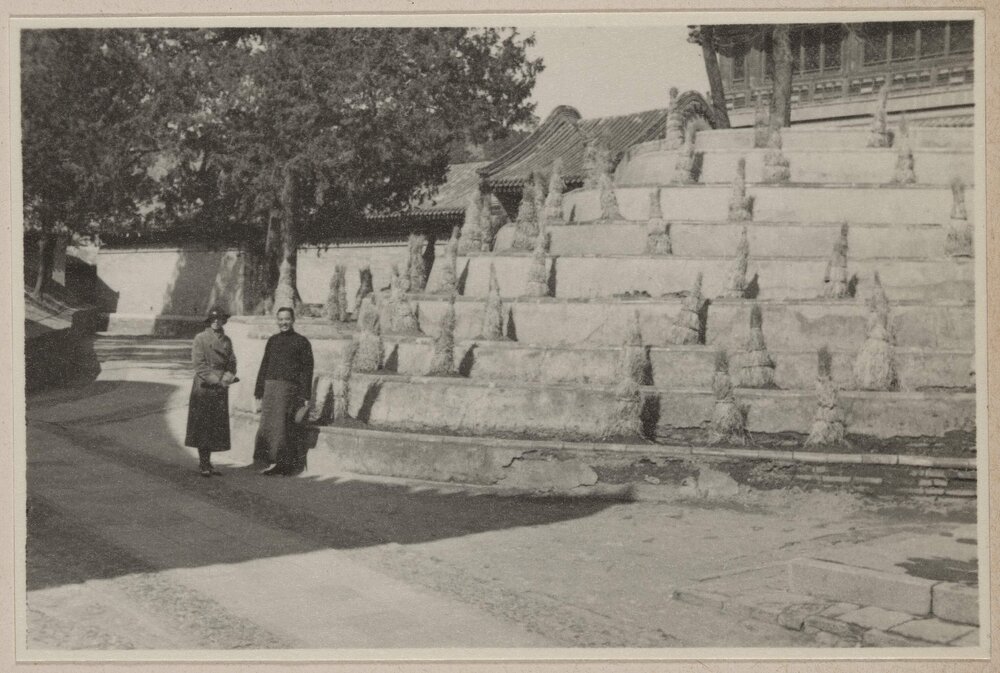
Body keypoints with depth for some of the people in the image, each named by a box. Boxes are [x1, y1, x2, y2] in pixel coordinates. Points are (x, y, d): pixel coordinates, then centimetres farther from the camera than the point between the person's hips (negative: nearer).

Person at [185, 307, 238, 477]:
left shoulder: (226, 340, 13)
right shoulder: (200, 338, -4)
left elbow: (232, 361, 11)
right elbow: (199, 364, -10)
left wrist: (229, 375, -11)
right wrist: (217, 379, -16)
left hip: (220, 389, 5)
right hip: (204, 386, -5)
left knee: (217, 426, 6)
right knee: (202, 426, -2)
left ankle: (208, 463, 14)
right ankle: (203, 464, 5)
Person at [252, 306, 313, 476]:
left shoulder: (301, 342, 2)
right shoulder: (272, 341, 17)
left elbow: (307, 370, -1)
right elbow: (264, 367, 18)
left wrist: (305, 397, -8)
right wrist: (259, 393, 13)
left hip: (289, 388, -5)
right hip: (270, 387, 5)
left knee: (281, 425, -9)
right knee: (267, 426, 2)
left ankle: (285, 464, 1)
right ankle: (279, 464, 9)